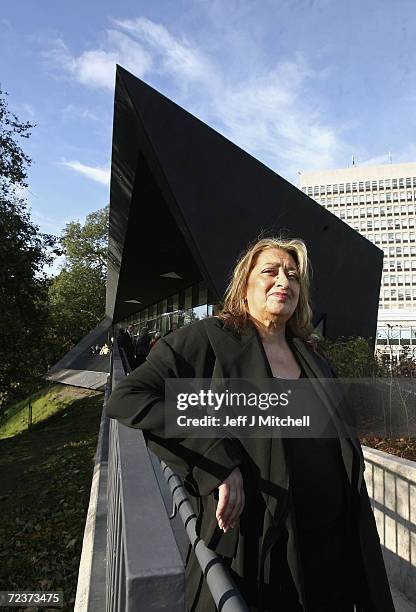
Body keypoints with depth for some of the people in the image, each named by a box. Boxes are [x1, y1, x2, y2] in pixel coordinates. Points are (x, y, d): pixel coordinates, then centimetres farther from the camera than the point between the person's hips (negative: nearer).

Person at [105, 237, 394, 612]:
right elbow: (126, 399, -20)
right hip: (252, 553, -5)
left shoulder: (312, 360, 7)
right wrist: (218, 465, -26)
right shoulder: (209, 339, -12)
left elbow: (344, 453, 15)